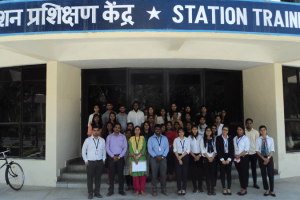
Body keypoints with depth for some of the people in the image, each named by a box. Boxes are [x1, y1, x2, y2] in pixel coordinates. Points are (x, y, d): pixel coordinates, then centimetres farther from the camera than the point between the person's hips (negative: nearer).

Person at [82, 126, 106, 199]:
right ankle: (90, 193, 16)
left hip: (100, 162, 2)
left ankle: (97, 192, 21)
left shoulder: (102, 140, 6)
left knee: (98, 178, 8)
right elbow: (83, 150, 4)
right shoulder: (88, 140, 0)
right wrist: (85, 160, 0)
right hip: (90, 162, -2)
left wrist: (103, 159, 6)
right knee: (90, 178, 3)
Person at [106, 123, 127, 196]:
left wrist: (119, 157, -7)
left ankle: (121, 190, 14)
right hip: (111, 157, 0)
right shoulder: (109, 137, 4)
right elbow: (107, 148, 0)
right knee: (111, 174, 2)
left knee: (120, 174, 3)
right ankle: (111, 190, 12)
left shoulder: (123, 137, 5)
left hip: (120, 157, 0)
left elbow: (125, 148, 1)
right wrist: (113, 156, -8)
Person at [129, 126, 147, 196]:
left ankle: (142, 190, 8)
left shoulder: (143, 138, 8)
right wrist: (135, 157, -11)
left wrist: (138, 156, -12)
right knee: (135, 174, -1)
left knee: (143, 174, -2)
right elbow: (130, 149, 1)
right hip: (134, 159, 0)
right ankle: (137, 190, 9)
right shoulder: (131, 139, 10)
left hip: (142, 158, 0)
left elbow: (144, 148, -1)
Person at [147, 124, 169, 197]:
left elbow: (167, 148, 4)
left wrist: (162, 157, -8)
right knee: (154, 174, -1)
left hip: (163, 158, 1)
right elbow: (150, 149, -3)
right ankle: (154, 190, 9)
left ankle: (164, 189, 14)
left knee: (163, 174, 1)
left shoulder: (165, 138, 12)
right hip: (154, 158, -1)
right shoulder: (151, 139, 6)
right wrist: (157, 156, -12)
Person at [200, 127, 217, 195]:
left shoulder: (213, 139, 10)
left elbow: (215, 150, 7)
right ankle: (208, 189, 3)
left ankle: (212, 189, 5)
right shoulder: (202, 140, 3)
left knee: (212, 174, -1)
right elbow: (203, 150, -2)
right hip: (206, 158, -2)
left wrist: (212, 157, -6)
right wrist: (208, 157, -8)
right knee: (207, 174, -2)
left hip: (212, 158, 2)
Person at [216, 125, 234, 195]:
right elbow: (218, 149, -4)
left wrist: (228, 159, -6)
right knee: (222, 173, 2)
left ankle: (229, 188, 10)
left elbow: (232, 149, 3)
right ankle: (224, 189, 10)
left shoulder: (230, 139, 7)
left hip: (229, 158, 2)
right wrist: (222, 159, -9)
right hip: (221, 158, -1)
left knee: (229, 173, 2)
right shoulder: (218, 138, 0)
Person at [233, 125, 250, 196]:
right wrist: (235, 155, -5)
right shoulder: (234, 138, 12)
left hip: (244, 157, -5)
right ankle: (242, 188, 18)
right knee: (240, 173, 10)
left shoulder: (245, 138, -5)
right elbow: (233, 148, 11)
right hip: (236, 158, 5)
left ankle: (244, 189, 7)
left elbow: (246, 149, -12)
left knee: (245, 173, 0)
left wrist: (239, 155, -14)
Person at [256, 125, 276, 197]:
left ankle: (271, 190, 12)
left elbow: (272, 150, -4)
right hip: (261, 158, 1)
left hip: (269, 157, 0)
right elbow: (257, 151, -4)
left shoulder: (270, 139, 0)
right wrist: (263, 158, -14)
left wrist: (268, 158, -15)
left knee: (271, 174, 0)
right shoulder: (258, 140, 0)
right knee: (263, 175, 7)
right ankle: (267, 190, 19)